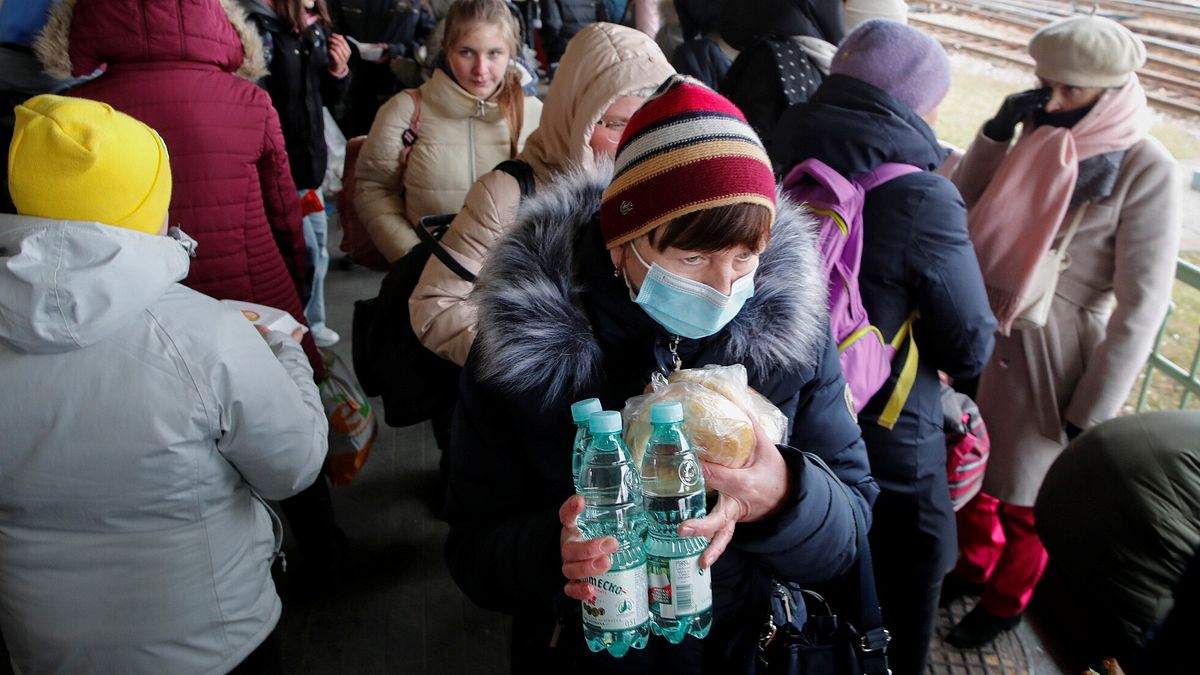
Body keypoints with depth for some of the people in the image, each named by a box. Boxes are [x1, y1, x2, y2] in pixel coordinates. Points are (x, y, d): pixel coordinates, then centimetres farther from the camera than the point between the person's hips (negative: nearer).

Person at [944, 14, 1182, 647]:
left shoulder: (1145, 169, -15)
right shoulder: (1037, 142, 2)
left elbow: (1141, 306, -15)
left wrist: (1092, 414, -14)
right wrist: (996, 132, -9)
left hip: (1050, 354, -4)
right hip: (982, 335, 5)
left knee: (1024, 497, 15)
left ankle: (1006, 601, 42)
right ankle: (974, 564, 48)